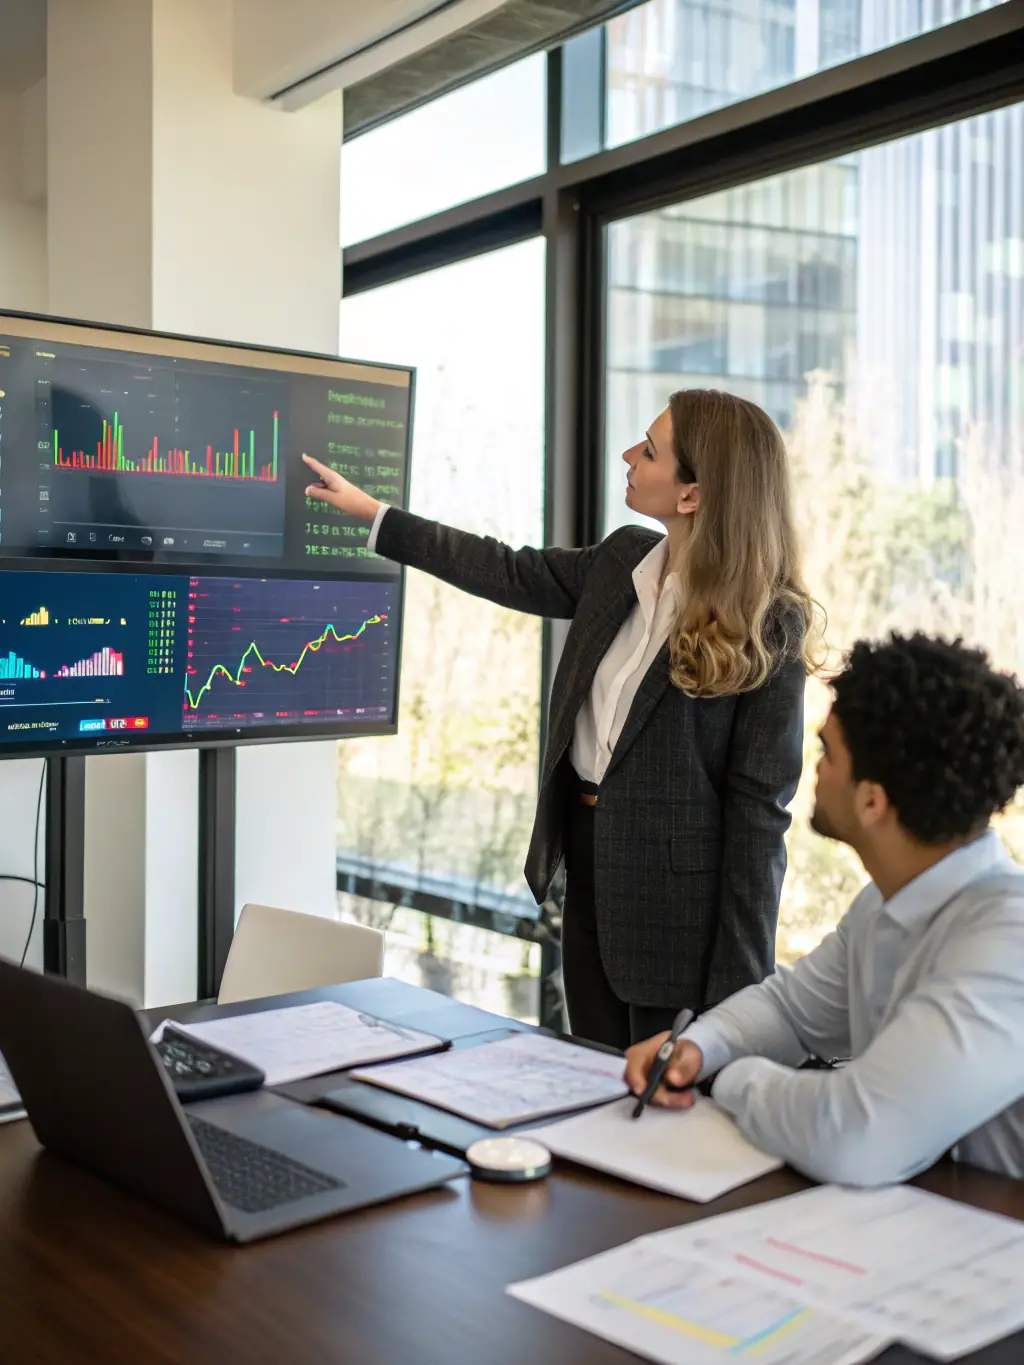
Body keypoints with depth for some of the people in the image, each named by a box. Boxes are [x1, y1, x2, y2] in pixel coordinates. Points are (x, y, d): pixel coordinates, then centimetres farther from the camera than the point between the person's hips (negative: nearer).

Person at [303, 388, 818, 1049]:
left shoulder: (768, 625, -17)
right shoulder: (624, 560, 2)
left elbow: (758, 803, -17)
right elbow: (513, 574, 17)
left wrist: (737, 983, -17)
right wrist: (372, 513, 22)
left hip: (677, 891, -7)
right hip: (590, 857, 7)